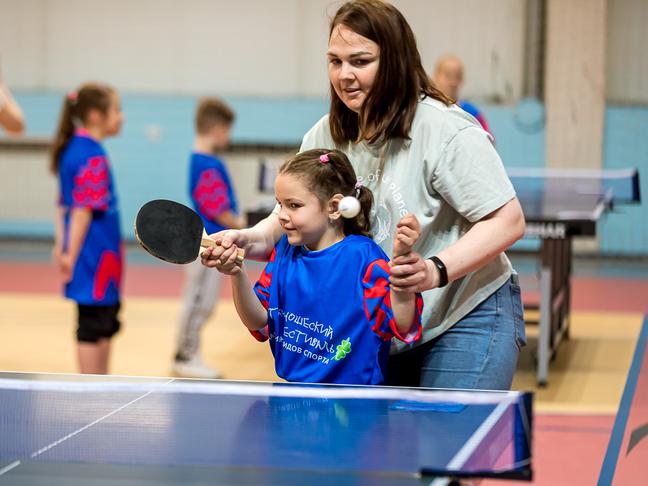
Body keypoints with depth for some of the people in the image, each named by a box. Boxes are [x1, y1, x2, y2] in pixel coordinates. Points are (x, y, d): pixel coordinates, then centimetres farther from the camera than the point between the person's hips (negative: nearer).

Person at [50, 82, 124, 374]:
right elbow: (83, 210, -21)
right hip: (95, 255, -10)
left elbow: (64, 205, 15)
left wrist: (62, 246, 16)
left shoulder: (72, 149, 12)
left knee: (106, 325, 17)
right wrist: (72, 253, -20)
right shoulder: (93, 156, -17)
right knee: (92, 328, -3)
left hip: (99, 257, 10)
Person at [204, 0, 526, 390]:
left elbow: (508, 221, -21)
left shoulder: (447, 132, -19)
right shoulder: (323, 138, 0)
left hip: (466, 319, -5)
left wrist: (436, 271, -34)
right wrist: (247, 240, -18)